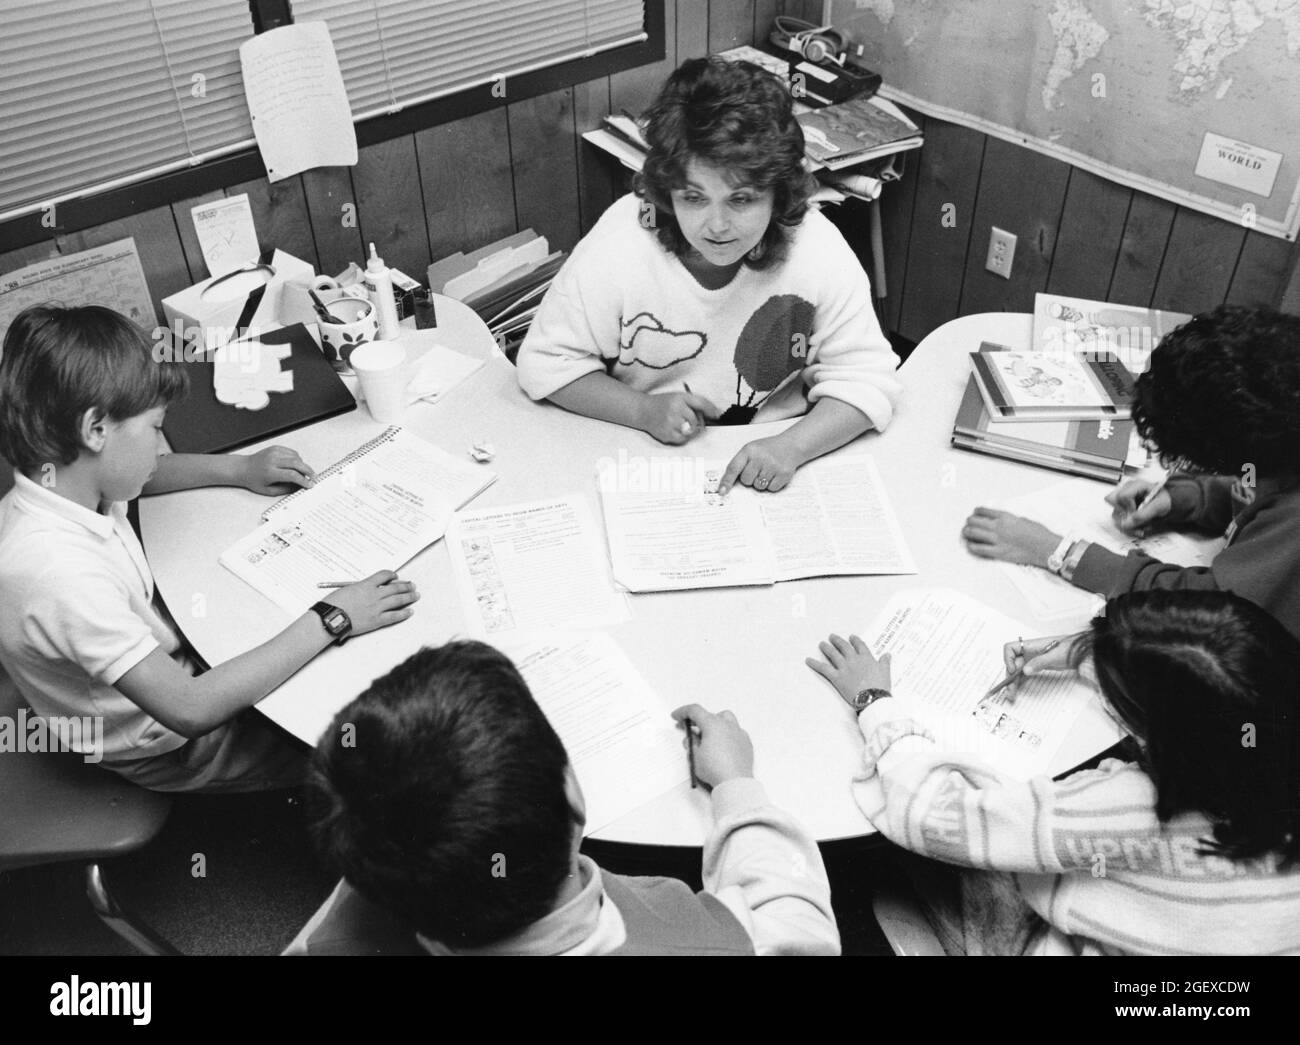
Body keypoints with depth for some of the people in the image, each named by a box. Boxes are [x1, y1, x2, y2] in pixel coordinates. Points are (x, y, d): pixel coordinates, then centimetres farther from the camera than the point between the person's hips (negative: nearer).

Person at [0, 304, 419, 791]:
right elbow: (189, 709, -39)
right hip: (171, 746, -8)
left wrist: (239, 468, 2)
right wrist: (330, 621, -35)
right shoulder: (56, 569, -39)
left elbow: (138, 475, 15)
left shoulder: (59, 483, -11)